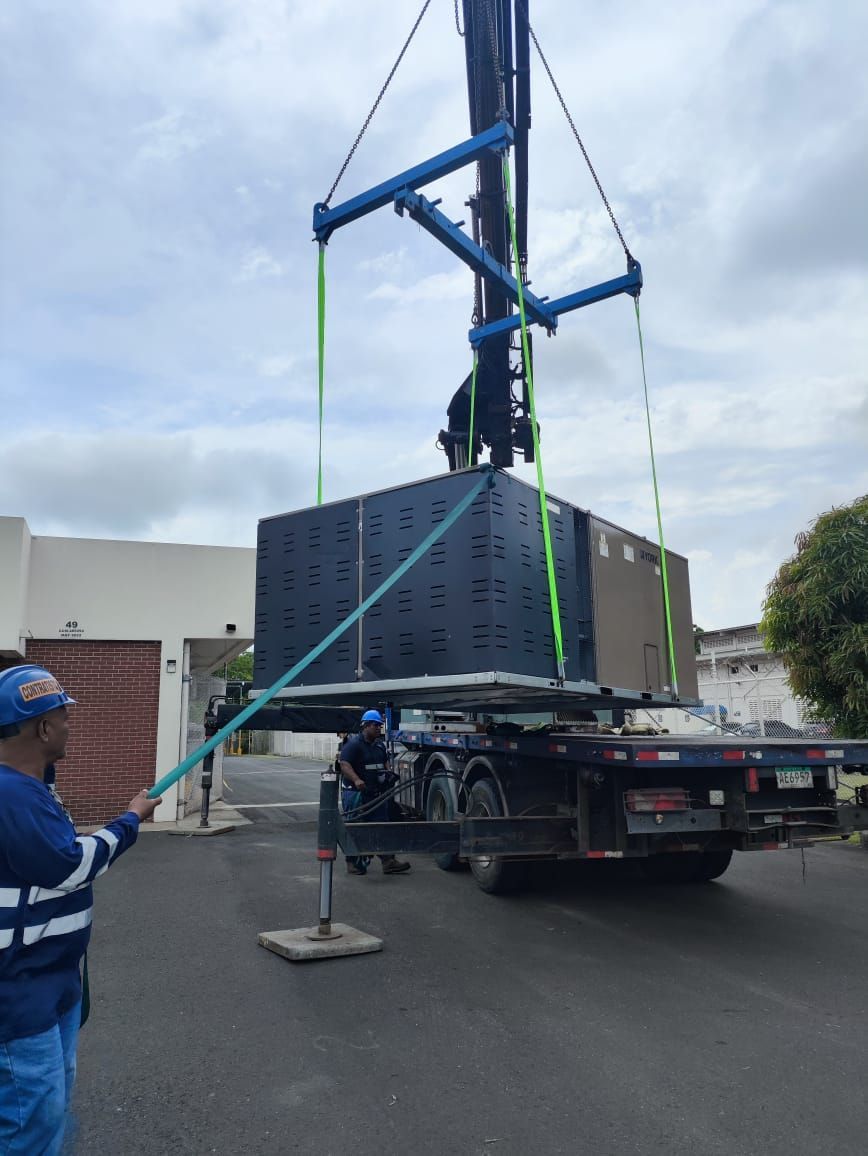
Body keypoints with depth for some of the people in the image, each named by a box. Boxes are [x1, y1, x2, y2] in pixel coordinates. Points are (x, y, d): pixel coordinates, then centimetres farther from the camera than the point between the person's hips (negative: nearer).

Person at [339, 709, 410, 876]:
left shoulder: (380, 745, 15)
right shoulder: (353, 744, -12)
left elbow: (385, 761, 28)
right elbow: (345, 765, -21)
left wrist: (388, 772, 7)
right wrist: (356, 780, -36)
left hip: (377, 793, 8)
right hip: (356, 793, -7)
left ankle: (388, 861, 9)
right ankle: (353, 862, 12)